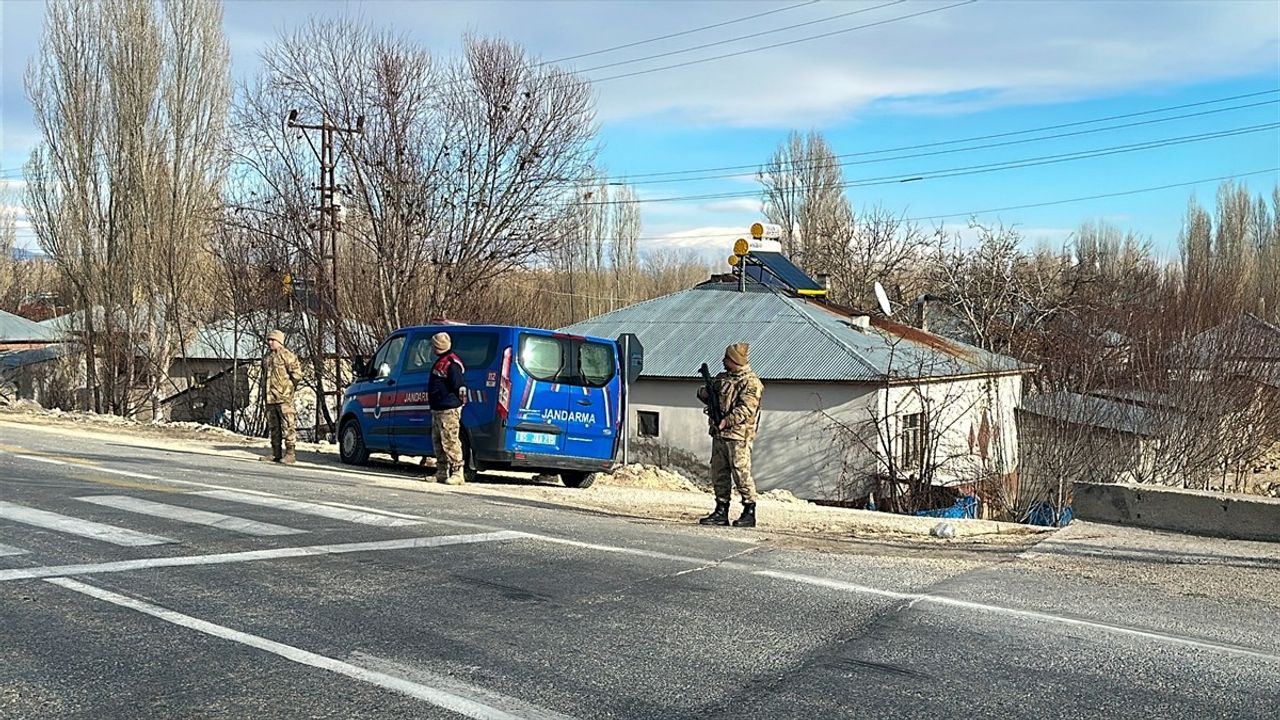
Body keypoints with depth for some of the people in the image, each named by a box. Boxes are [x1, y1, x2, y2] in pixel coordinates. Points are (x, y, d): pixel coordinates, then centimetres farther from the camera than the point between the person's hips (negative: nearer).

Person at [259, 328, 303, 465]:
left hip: (284, 397, -8)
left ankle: (291, 454, -7)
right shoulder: (267, 357, 17)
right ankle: (275, 454, 17)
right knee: (273, 426, 11)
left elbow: (297, 374, -9)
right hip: (270, 397, 8)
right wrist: (264, 390, 20)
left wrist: (289, 386, -3)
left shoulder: (287, 355, -7)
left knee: (288, 425, -8)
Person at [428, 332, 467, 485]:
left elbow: (460, 386, -18)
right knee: (437, 442, 14)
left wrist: (456, 403, -11)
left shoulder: (452, 363, -15)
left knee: (450, 442, -11)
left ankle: (457, 473, -9)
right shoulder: (440, 362, 19)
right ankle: (441, 473, 21)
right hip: (437, 410, 11)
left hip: (448, 411, -11)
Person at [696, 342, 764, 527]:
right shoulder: (722, 378, 16)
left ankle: (749, 512, 1)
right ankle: (721, 512, 16)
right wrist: (704, 392, 2)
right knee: (719, 474, 9)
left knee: (741, 474, -6)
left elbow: (746, 409, -19)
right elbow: (707, 395, 26)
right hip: (719, 435, 8)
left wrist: (727, 421, -29)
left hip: (738, 436, -8)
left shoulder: (751, 383, -9)